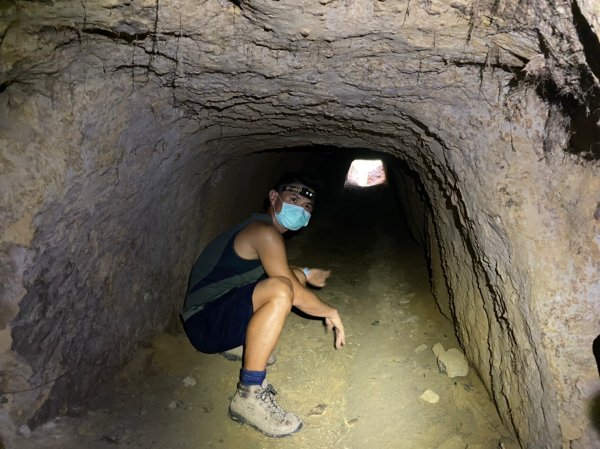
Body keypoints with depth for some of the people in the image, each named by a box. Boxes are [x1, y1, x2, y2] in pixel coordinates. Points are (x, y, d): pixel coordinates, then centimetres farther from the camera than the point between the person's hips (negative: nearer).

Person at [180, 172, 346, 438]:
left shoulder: (259, 227, 11)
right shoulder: (265, 232, -19)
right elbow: (294, 295, -20)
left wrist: (306, 274, 21)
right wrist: (331, 313, -5)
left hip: (225, 309, 10)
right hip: (204, 323, -10)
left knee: (295, 275, 18)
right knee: (282, 289, -36)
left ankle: (242, 343, 14)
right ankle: (249, 397, -27)